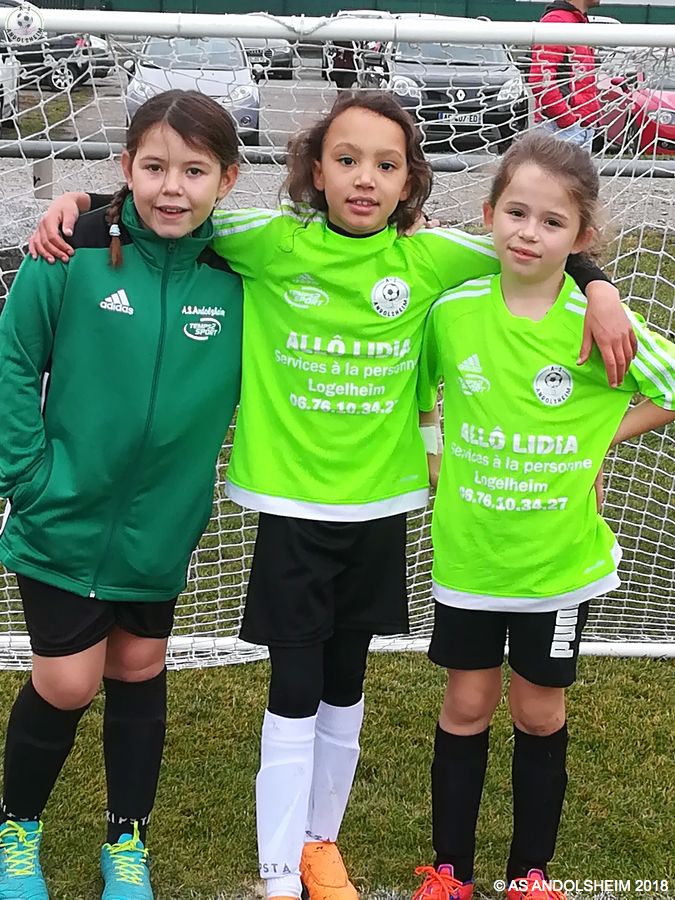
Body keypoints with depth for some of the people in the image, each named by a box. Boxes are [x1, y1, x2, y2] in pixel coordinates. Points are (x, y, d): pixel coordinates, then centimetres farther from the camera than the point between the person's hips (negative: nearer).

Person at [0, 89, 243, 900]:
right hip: (65, 522, -3)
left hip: (162, 528, 3)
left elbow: (250, 392, 5)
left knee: (140, 673, 16)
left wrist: (195, 490, -1)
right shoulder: (72, 256, -16)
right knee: (66, 684, 5)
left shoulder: (233, 281, -7)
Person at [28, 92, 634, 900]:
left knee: (344, 687, 16)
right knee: (294, 694, 2)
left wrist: (598, 289, -5)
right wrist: (82, 204, -11)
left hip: (379, 505, 3)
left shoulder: (428, 258, -3)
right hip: (292, 505, -2)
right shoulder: (272, 243, -8)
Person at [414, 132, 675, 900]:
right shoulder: (452, 309, -9)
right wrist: (432, 464, 0)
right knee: (467, 706, 13)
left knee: (540, 715, 14)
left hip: (560, 559, -1)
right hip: (466, 552, 1)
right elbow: (411, 390, 8)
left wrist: (603, 436, -8)